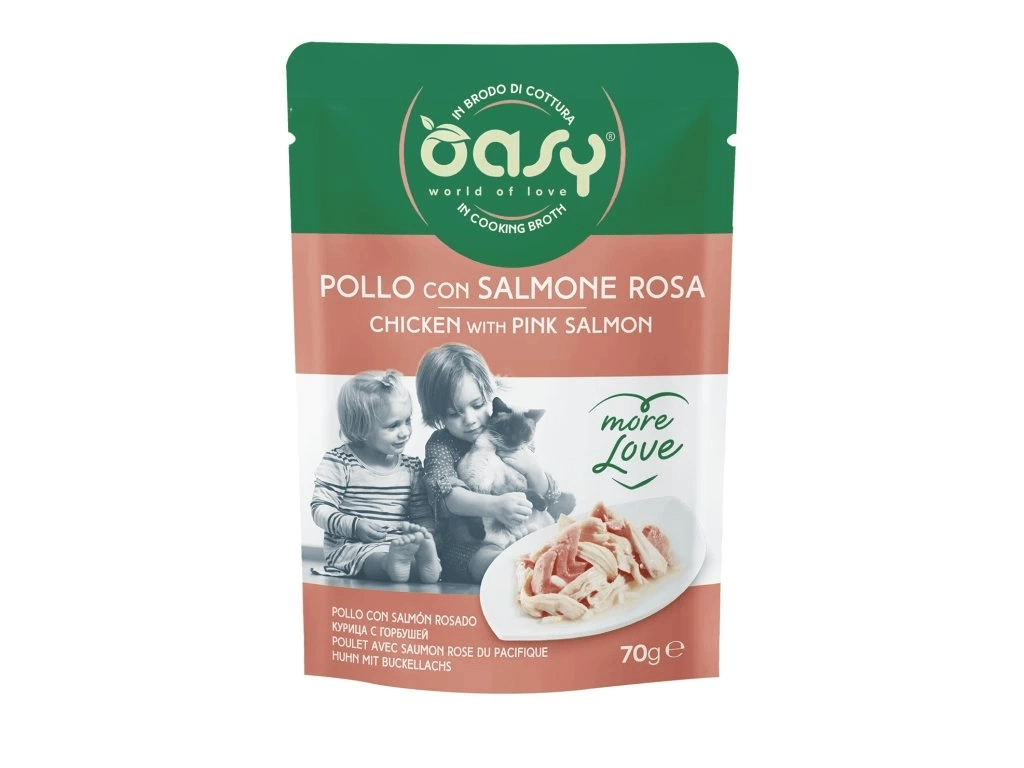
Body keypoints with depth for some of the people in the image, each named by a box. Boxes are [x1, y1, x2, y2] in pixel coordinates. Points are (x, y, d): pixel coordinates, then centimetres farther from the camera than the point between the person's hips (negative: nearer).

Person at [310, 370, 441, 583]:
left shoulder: (412, 467, 11)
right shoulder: (339, 462, -2)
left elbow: (424, 516, 12)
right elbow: (320, 509, -6)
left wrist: (426, 539, -11)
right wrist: (355, 525, -23)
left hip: (401, 545, 3)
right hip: (351, 546, -3)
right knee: (376, 560, -39)